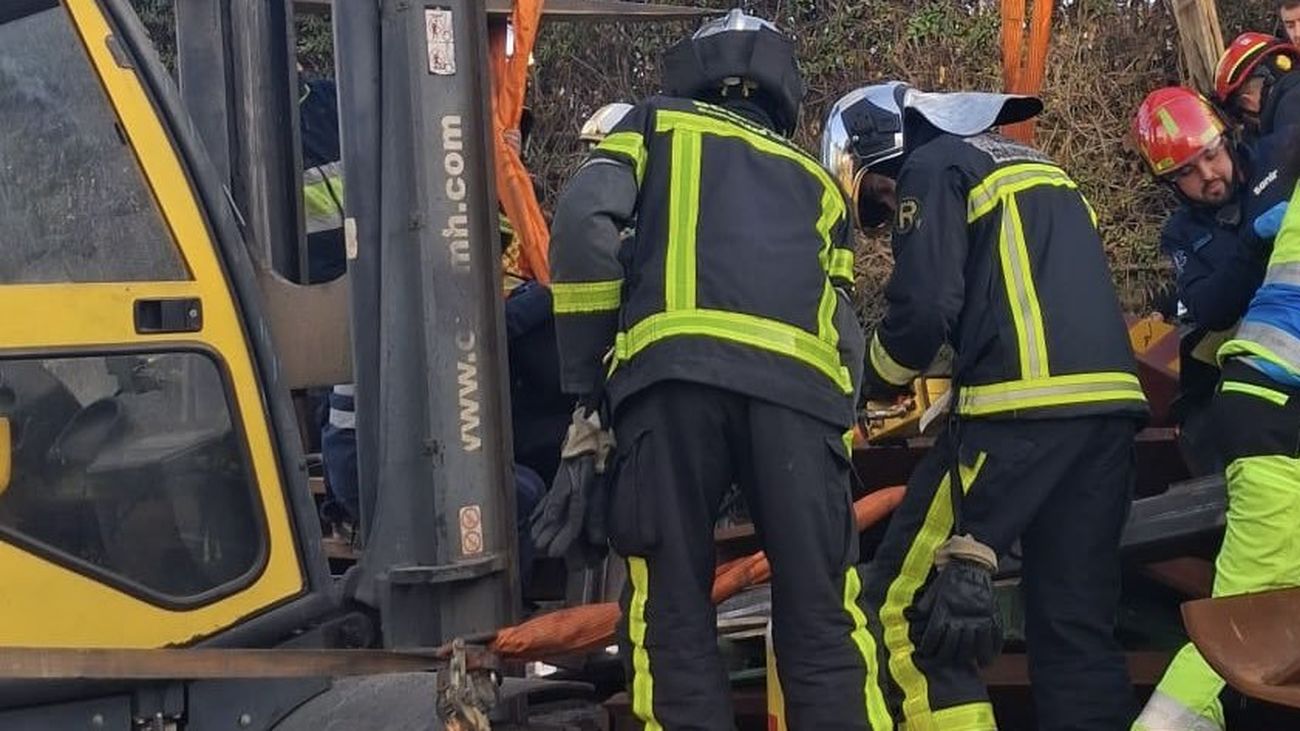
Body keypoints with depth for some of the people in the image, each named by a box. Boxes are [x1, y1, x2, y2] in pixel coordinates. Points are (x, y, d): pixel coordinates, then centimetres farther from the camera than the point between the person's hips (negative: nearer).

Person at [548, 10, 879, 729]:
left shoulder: (656, 124, 27)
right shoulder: (816, 179, 35)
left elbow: (583, 224, 7)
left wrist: (585, 385, 8)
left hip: (673, 371, -2)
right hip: (800, 382, 3)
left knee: (671, 617, 3)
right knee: (822, 619, 6)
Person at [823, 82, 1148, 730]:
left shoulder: (932, 168, 4)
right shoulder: (1030, 164, 30)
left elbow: (926, 306, -8)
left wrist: (878, 379, 11)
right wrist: (952, 393, 27)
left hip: (1026, 407, -8)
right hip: (1110, 400, 9)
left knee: (904, 605, -3)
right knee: (1076, 622, 10)